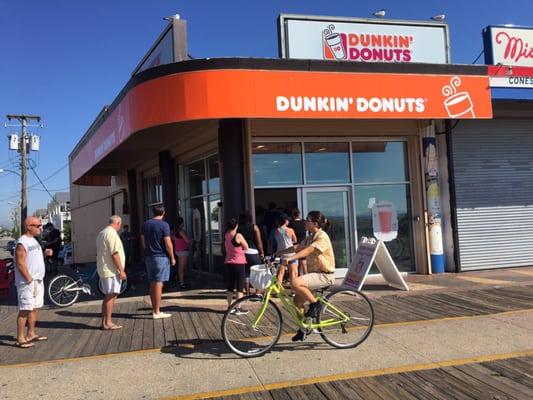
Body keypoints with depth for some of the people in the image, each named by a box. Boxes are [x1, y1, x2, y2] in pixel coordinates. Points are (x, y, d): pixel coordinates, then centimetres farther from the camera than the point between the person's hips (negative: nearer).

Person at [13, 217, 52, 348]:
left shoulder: (33, 240, 14)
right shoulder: (22, 242, -15)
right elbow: (20, 264, -19)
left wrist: (45, 254, 4)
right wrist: (29, 279, -18)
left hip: (38, 281, 9)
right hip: (27, 282, -9)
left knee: (34, 308, 14)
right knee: (25, 310, -7)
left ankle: (31, 334, 23)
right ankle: (20, 339, -2)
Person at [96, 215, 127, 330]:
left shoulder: (101, 233, 16)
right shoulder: (112, 233, -16)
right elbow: (114, 254, -21)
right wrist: (121, 270, -18)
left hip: (103, 269, 10)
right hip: (111, 270, -10)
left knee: (108, 296, 14)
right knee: (111, 296, -5)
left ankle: (104, 322, 17)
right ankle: (107, 323, -2)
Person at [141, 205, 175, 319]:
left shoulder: (146, 224, 8)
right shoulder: (164, 225, -12)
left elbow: (143, 241, 14)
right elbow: (168, 243, -14)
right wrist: (172, 258, -5)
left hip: (149, 257, 7)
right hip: (161, 257, -6)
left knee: (152, 284, 13)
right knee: (158, 284, -5)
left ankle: (154, 309, 21)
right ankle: (157, 312, -3)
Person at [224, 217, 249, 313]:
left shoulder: (226, 236, 3)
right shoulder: (238, 236, -15)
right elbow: (246, 248, -5)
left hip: (228, 263, 6)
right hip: (239, 263, -6)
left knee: (230, 287, 13)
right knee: (239, 287, 2)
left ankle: (230, 307, 18)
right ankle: (238, 309, 4)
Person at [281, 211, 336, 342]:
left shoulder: (322, 237, -15)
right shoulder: (310, 237, 13)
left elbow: (308, 250, -29)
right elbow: (298, 248, 8)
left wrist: (291, 258, -40)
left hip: (324, 275, -9)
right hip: (314, 273, 9)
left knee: (295, 283, -28)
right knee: (297, 300, 5)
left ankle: (315, 304, -9)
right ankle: (303, 329, 22)